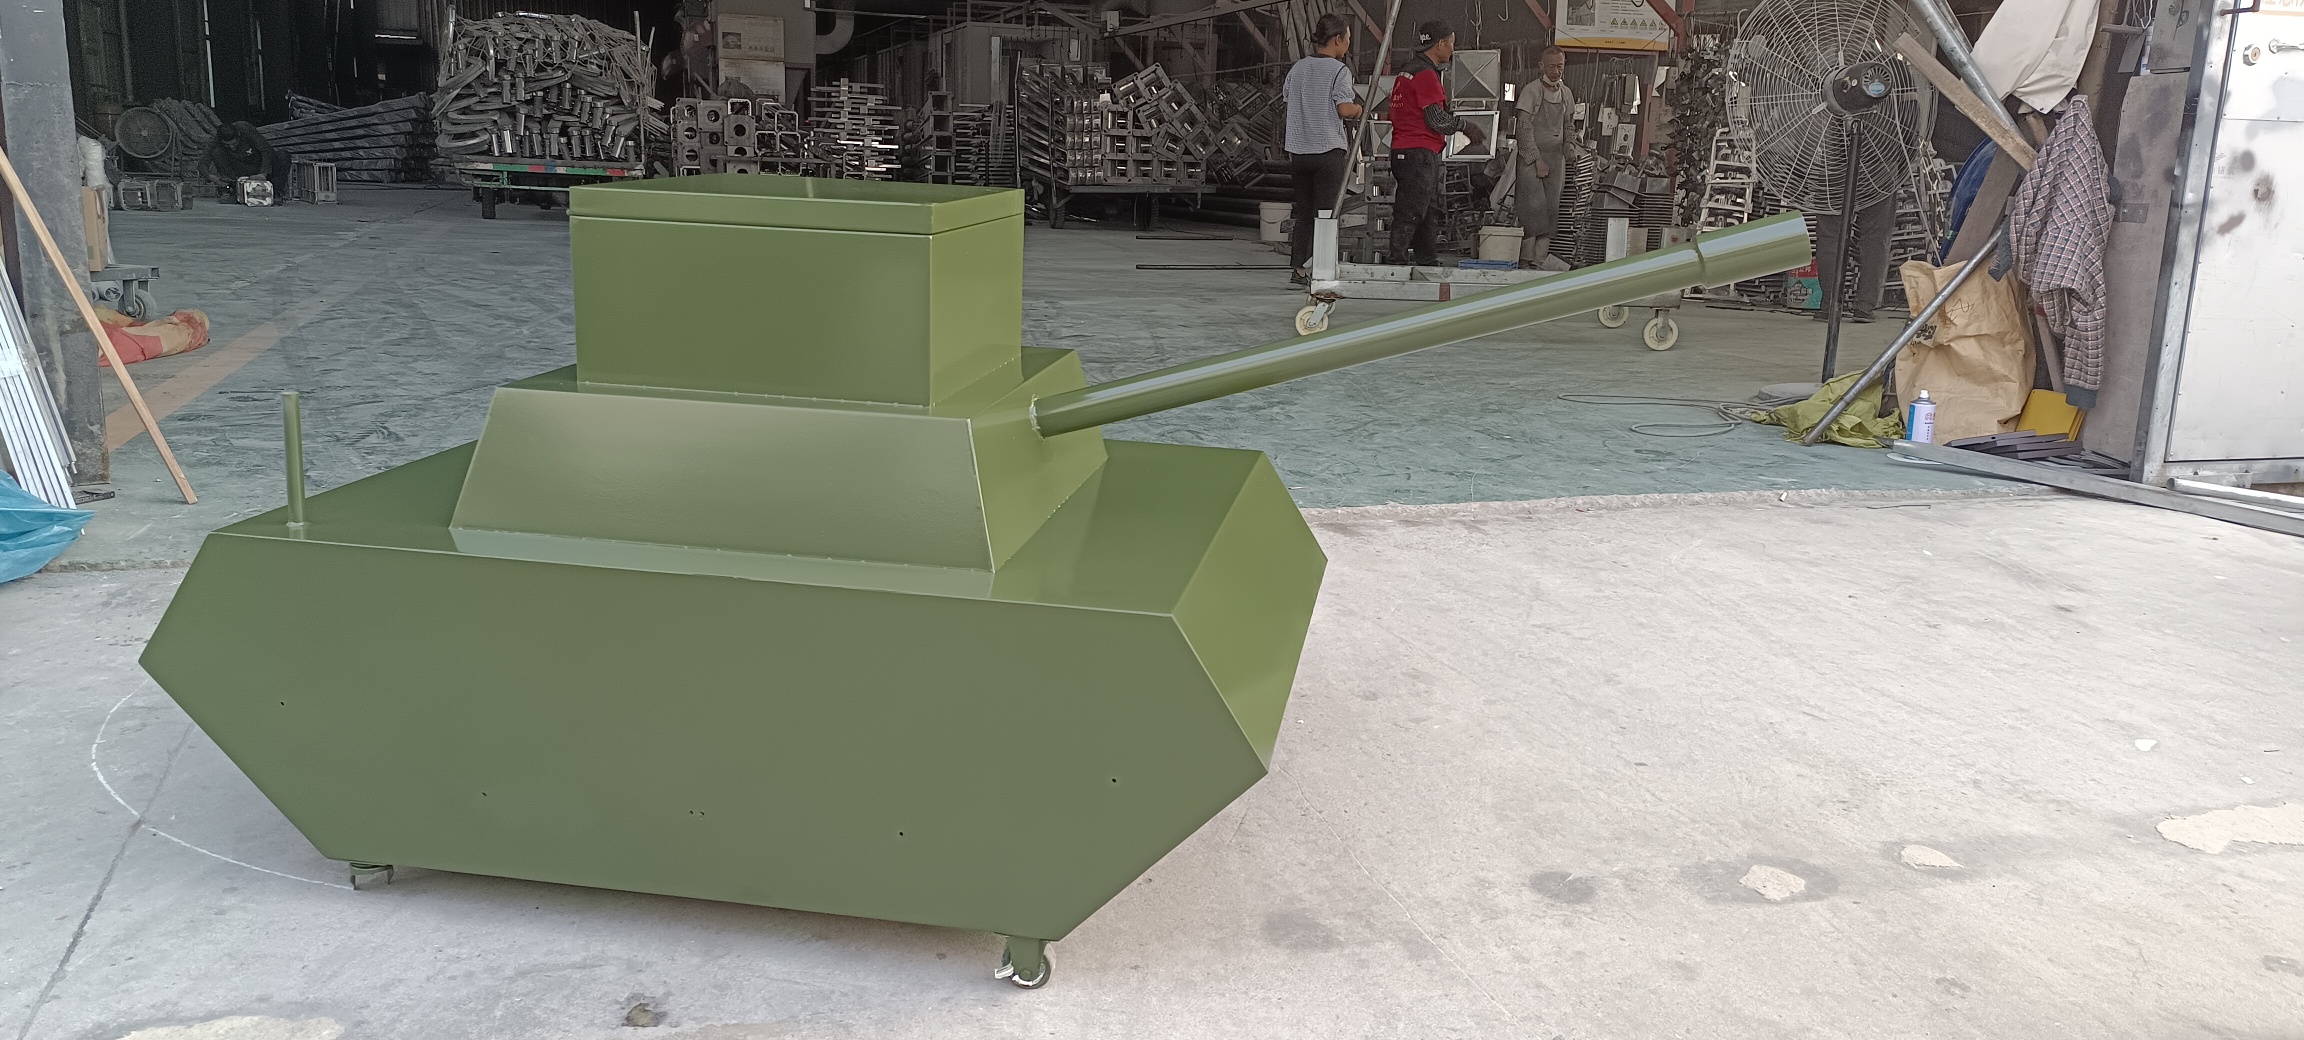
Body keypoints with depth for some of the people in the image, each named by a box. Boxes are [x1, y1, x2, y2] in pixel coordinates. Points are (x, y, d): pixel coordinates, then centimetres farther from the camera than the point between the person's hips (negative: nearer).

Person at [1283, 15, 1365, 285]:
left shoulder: (1298, 68, 9)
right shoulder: (1339, 70, -8)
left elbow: (1286, 95, 18)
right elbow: (1345, 109, -16)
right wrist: (1359, 109, 4)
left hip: (1298, 151, 6)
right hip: (1327, 150, -6)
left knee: (1303, 213, 13)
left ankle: (1298, 267, 11)